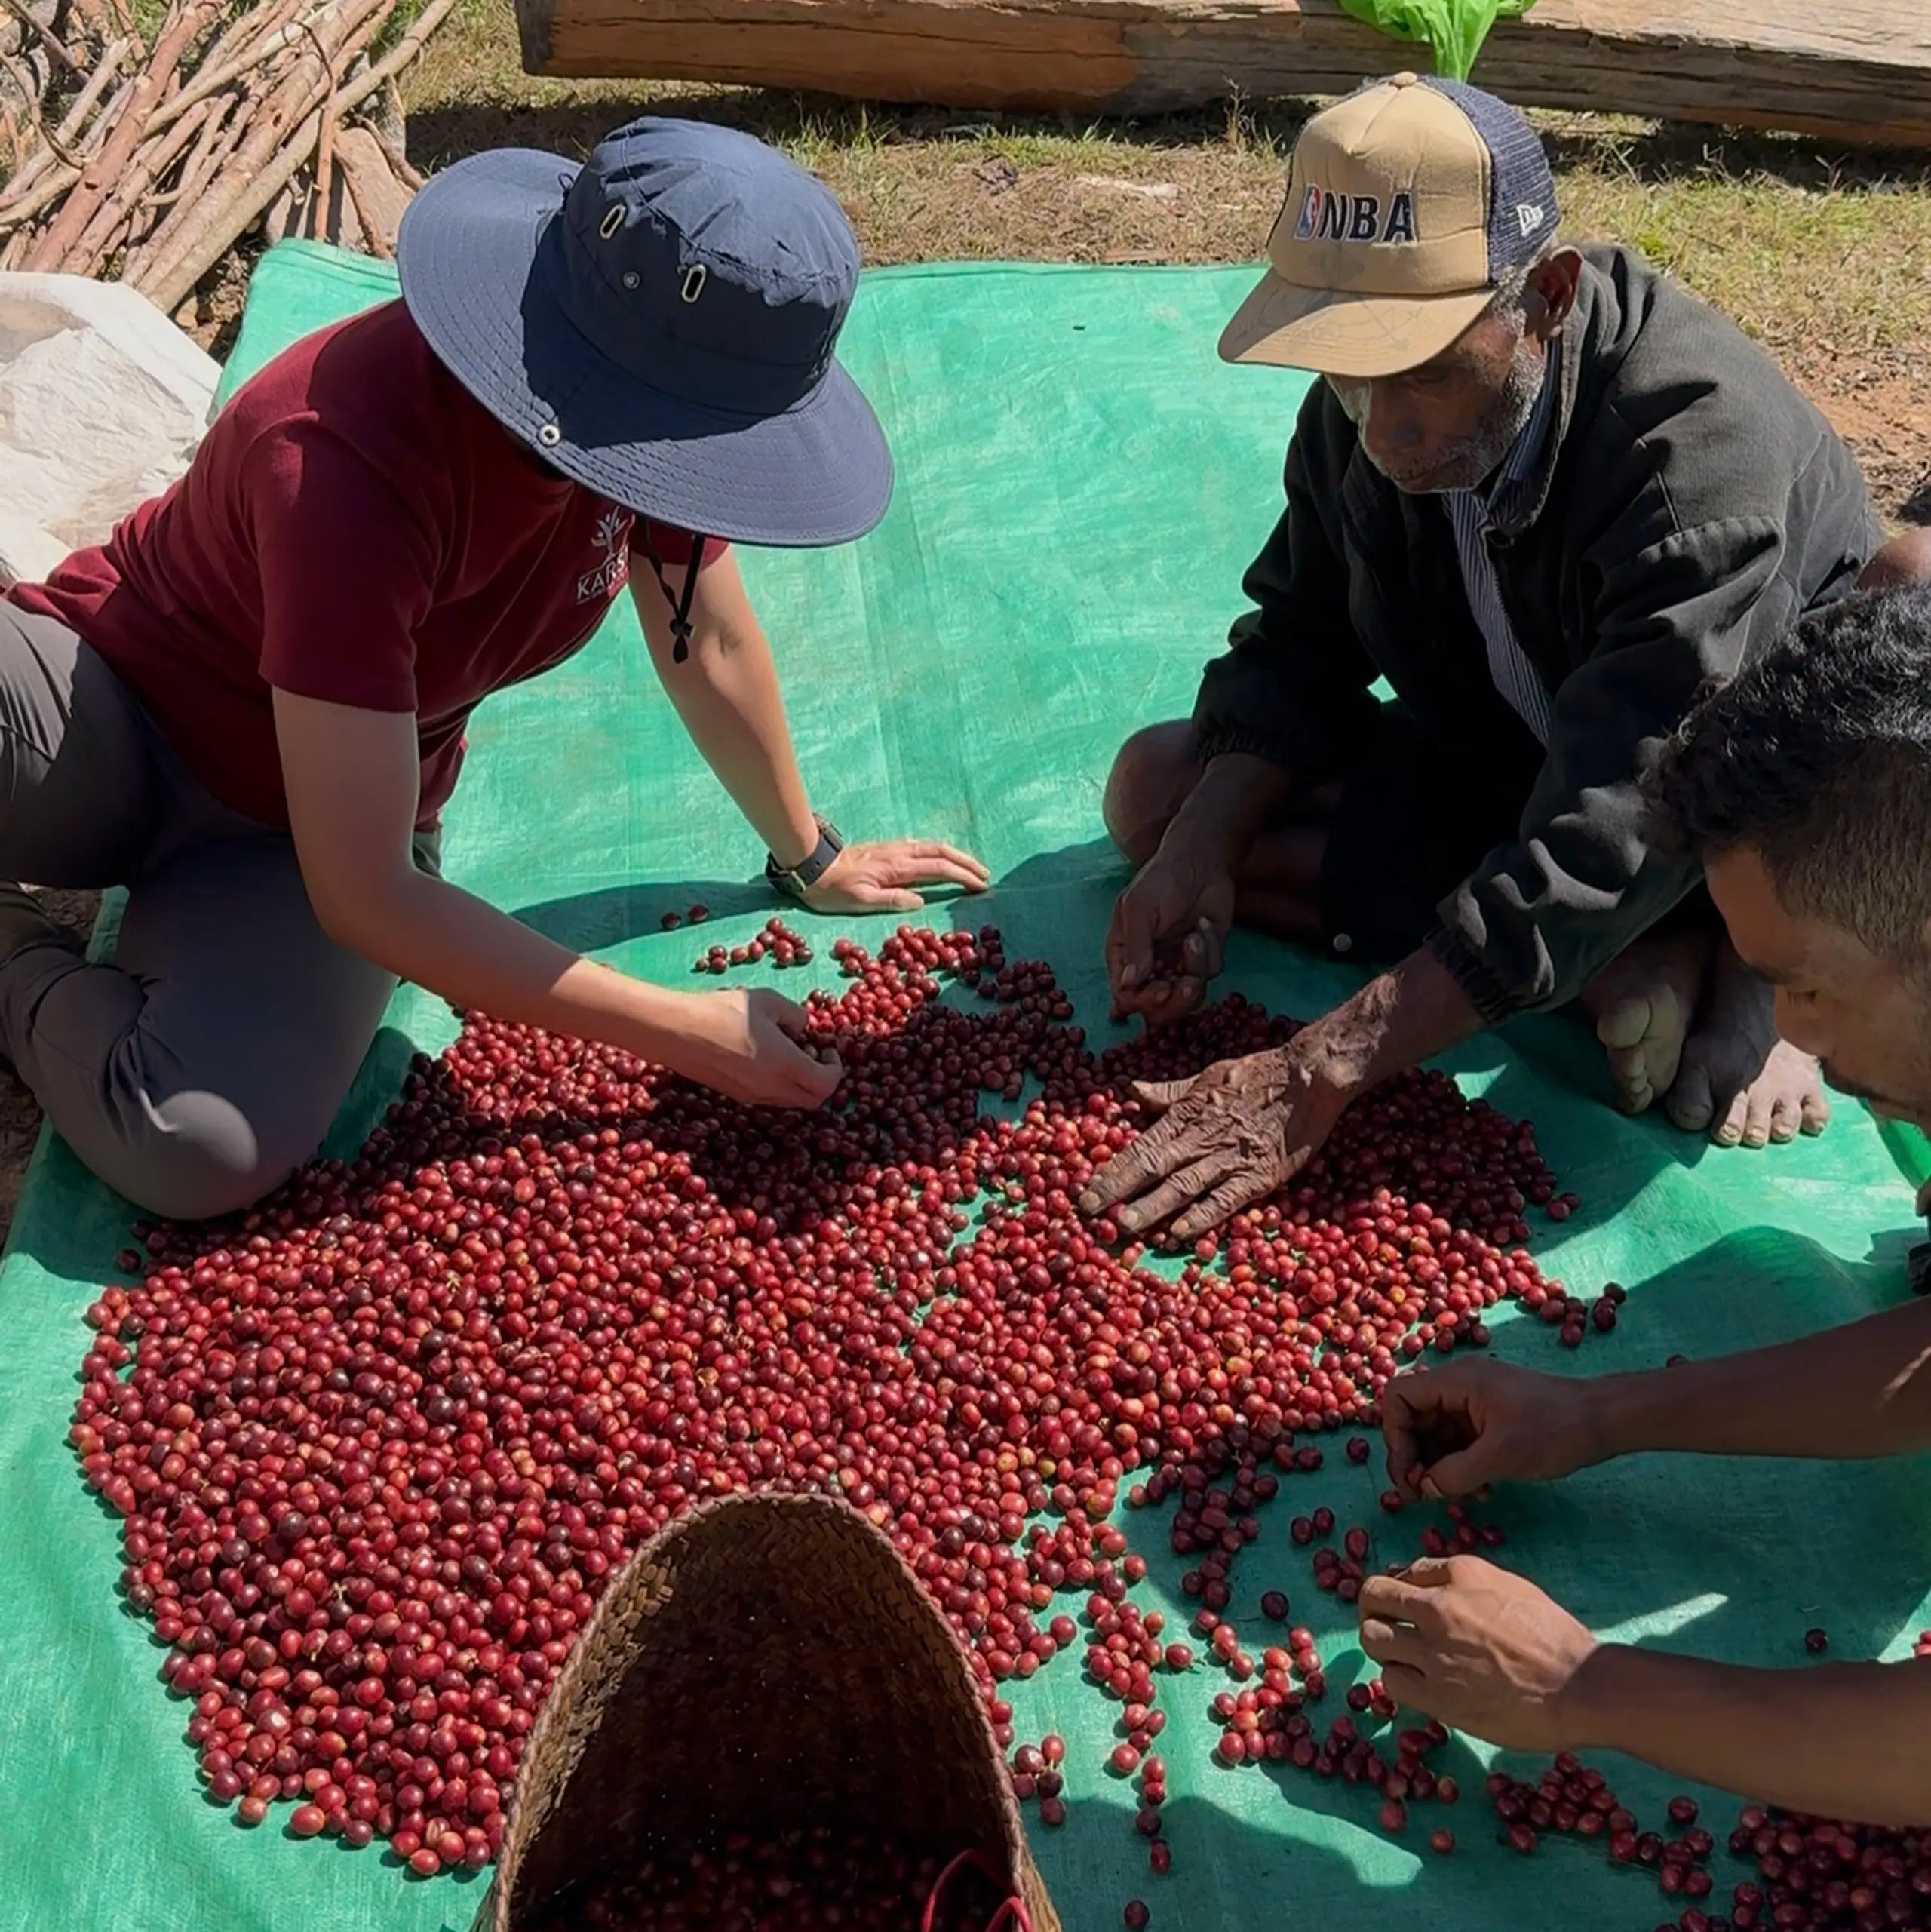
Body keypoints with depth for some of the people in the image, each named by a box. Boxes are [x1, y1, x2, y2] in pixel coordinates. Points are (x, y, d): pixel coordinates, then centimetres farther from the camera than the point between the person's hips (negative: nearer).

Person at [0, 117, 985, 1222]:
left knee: (211, 1153, -27)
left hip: (291, 833, 4)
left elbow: (710, 642, 4)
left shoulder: (650, 412, -16)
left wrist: (810, 857, 14)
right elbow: (366, 896, -32)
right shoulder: (348, 459, -35)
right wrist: (680, 1031, -28)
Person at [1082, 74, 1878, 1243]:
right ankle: (1650, 967, -15)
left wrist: (1313, 1080, -43)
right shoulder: (1366, 404, -15)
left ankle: (1744, 974, -9)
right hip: (1499, 777, 7)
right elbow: (1298, 647, -2)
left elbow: (1600, 848, -40)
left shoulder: (1705, 450, -36)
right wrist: (1201, 851, -22)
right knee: (1156, 785, -11)